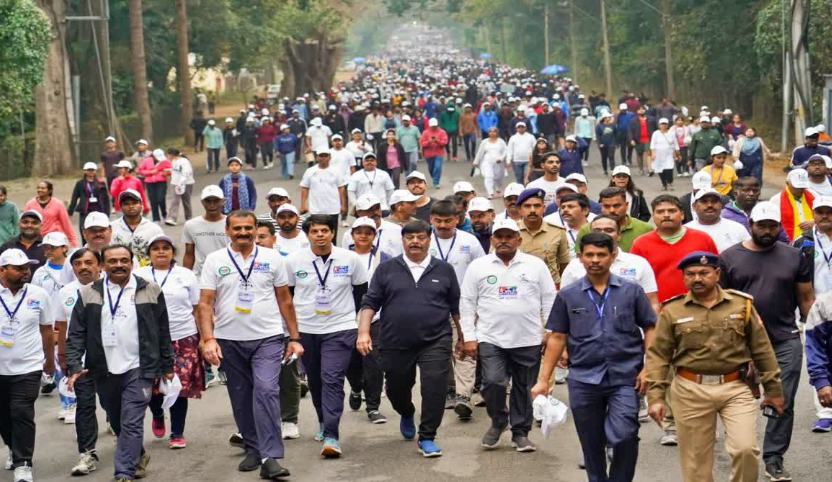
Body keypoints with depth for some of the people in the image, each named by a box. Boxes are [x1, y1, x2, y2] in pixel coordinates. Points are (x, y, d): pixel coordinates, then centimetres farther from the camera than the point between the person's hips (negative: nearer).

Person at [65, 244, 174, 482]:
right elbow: (77, 333, 2)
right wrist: (74, 365, -9)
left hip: (138, 370, -3)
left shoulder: (150, 291, 1)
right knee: (117, 423, 16)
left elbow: (162, 332, 6)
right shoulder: (88, 294, 3)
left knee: (132, 424, -9)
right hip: (104, 372, 3)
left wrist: (167, 366, 6)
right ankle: (138, 455, 38)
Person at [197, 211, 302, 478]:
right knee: (241, 397, 10)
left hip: (268, 338, -2)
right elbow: (205, 304, -2)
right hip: (229, 340, 2)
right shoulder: (214, 261, 1)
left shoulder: (272, 258, 3)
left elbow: (285, 301, 8)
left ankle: (270, 457, -17)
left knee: (266, 390, -16)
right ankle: (253, 449, 26)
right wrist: (208, 338, -13)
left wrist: (294, 338, 6)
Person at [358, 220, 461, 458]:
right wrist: (363, 332, -9)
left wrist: (464, 337, 13)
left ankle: (427, 438, 1)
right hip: (395, 344, 1)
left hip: (435, 342, -1)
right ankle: (407, 415, 47)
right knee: (397, 389, 14)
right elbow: (370, 303, 3)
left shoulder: (444, 270, 6)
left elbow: (456, 307, 12)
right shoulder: (386, 270, 4)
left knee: (434, 389, -13)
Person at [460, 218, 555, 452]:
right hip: (491, 339, -1)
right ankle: (498, 422, 12)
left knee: (524, 388, 8)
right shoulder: (478, 266, 3)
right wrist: (469, 337, 0)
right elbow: (467, 303, 5)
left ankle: (520, 433, 23)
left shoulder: (536, 265, 3)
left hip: (528, 340, 1)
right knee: (493, 382, -15)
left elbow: (549, 300, 7)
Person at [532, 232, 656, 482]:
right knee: (592, 445, 10)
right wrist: (543, 380, 3)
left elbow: (650, 329, 6)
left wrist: (648, 369, -5)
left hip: (625, 378, -2)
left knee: (624, 436, -17)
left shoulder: (631, 291, 3)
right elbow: (556, 338, 7)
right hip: (583, 380, 2)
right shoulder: (567, 296, 5)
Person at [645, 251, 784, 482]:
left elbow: (762, 349, 10)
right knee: (695, 461, 6)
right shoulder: (672, 310, 1)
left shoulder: (742, 304, 4)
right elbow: (658, 356, 2)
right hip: (690, 391, 0)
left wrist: (773, 388, 11)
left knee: (746, 449, -13)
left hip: (736, 388, 0)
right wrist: (655, 397, -6)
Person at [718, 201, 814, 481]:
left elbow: (806, 298, 8)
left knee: (784, 403, 0)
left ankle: (774, 459, 11)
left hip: (786, 341, 1)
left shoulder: (794, 257, 5)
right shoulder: (729, 258, 1)